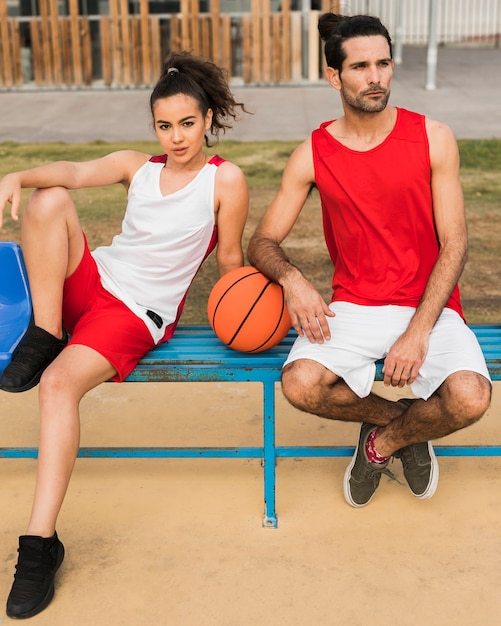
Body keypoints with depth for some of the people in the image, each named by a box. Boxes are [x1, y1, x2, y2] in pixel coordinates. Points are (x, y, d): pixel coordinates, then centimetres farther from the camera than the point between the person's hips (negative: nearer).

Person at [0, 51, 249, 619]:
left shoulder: (225, 180, 1)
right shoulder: (136, 166, 12)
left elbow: (230, 260, 4)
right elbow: (75, 173, -7)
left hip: (139, 312, -5)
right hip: (90, 279, 5)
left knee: (60, 382, -30)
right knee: (49, 201, -19)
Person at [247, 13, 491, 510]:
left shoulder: (432, 139, -2)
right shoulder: (312, 155, 1)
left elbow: (453, 245, -5)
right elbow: (263, 242, 4)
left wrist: (418, 332, -16)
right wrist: (291, 278, -21)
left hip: (429, 306, -1)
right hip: (353, 308, 1)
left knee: (469, 398, -28)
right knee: (301, 384, -27)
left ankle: (384, 441, 8)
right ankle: (402, 422, 6)